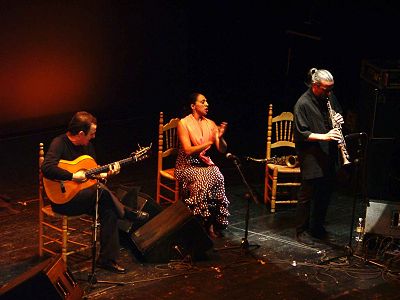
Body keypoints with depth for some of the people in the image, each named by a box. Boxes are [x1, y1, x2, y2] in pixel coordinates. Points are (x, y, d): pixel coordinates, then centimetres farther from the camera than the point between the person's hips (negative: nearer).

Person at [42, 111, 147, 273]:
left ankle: (107, 259, -14)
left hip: (85, 195, 8)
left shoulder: (87, 146, 9)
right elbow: (47, 169, -32)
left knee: (109, 209, -19)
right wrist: (73, 176, -28)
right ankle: (126, 213, -4)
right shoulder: (59, 143, -15)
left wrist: (107, 173, 1)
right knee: (101, 192, -30)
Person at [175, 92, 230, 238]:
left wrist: (220, 137, -16)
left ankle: (214, 223, -20)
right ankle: (207, 224, -21)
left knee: (218, 178, -28)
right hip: (188, 165, -4)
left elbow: (223, 150, 6)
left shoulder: (210, 124, 9)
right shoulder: (184, 123, -6)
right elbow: (188, 151, -16)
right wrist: (209, 142, -24)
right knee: (203, 180, -34)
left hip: (205, 163, 4)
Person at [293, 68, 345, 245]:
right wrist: (324, 136, -25)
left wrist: (339, 120, -1)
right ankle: (302, 230, 14)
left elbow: (339, 115, 23)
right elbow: (301, 133, -17)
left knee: (325, 193, 15)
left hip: (329, 156, 7)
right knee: (307, 195, 1)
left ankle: (318, 227, 30)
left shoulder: (330, 98, 7)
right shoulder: (303, 104, -15)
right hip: (311, 157, -7)